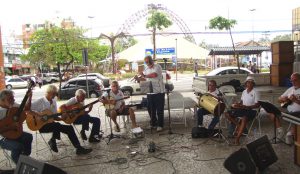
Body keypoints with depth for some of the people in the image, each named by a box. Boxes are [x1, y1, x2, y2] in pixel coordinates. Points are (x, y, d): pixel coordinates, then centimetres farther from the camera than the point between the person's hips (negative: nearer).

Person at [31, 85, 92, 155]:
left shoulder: (54, 102, 12)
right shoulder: (40, 101, -8)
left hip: (51, 123, 7)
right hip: (42, 124, -7)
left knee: (69, 128, -9)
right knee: (57, 125, -37)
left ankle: (79, 148, -9)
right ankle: (52, 140, -10)